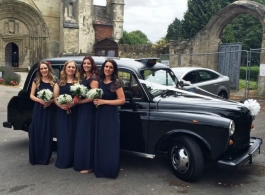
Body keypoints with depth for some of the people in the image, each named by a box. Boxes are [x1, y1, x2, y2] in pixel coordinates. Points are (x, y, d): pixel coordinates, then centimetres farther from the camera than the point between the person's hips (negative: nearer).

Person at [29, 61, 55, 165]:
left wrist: (50, 102, -16)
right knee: (37, 132, -1)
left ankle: (45, 157, 13)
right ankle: (35, 157, 10)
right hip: (38, 109, 0)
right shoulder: (36, 81, 4)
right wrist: (40, 100, -16)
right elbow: (31, 95, 3)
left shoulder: (53, 82, 3)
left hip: (49, 110, 0)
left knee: (47, 133, 2)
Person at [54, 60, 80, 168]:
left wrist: (74, 102, -20)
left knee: (73, 136, 2)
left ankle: (72, 160, 10)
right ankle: (62, 161, 8)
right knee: (63, 136, 1)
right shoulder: (59, 82, 9)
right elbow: (55, 98, 4)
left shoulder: (78, 82, 6)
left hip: (75, 113, 0)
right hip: (62, 113, 1)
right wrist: (60, 105, -15)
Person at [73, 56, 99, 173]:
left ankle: (88, 165, 1)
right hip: (82, 110, 9)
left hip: (89, 110, -9)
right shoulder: (84, 78, 15)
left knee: (87, 136, -6)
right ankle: (81, 163, 23)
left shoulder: (94, 78, -12)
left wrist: (78, 101, -17)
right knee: (81, 136, 13)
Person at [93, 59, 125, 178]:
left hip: (111, 115, -6)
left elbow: (122, 100, -14)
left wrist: (104, 101, -17)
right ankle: (101, 168, 19)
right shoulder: (100, 81, 9)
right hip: (100, 115, 6)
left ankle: (111, 170, 8)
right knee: (100, 142, 9)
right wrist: (96, 101, 0)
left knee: (110, 143, -2)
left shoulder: (116, 83, -9)